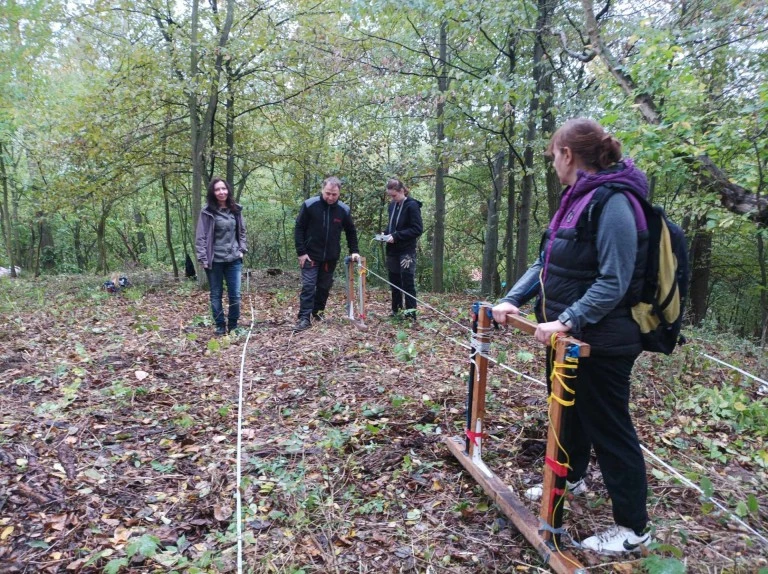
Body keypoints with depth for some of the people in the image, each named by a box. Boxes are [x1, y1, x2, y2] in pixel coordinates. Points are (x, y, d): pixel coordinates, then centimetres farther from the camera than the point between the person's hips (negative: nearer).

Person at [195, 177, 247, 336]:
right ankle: (220, 325, 18)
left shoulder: (236, 210, 7)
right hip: (215, 260, -3)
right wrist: (203, 258, -10)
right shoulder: (207, 212, -5)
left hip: (234, 259, 3)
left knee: (235, 294, 2)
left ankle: (233, 325, 16)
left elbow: (242, 232, 16)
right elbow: (201, 237, -5)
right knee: (216, 295, 7)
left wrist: (242, 250, 5)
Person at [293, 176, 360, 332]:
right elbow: (299, 228, -7)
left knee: (325, 286, 12)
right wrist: (301, 252, -11)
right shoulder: (309, 205, -12)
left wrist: (353, 251, 2)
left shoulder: (344, 209, -4)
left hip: (331, 257, 3)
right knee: (308, 286, -7)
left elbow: (351, 232, 10)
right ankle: (304, 318, -6)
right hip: (310, 255, -3)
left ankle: (318, 312, 29)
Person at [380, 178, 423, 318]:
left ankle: (410, 313, 1)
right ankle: (396, 311, 23)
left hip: (406, 251, -7)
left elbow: (417, 229, -15)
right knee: (394, 282, 13)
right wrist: (386, 234, 2)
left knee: (407, 283, -5)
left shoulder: (412, 206, -11)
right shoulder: (392, 205, 10)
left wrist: (396, 236, -20)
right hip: (393, 250, 7)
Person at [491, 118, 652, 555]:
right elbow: (546, 264, 10)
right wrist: (513, 299, 1)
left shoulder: (613, 203, -20)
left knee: (608, 426, 3)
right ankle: (570, 478, 48)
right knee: (568, 410, 24)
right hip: (568, 334, 9)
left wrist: (568, 321, -31)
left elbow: (614, 282, -26)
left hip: (603, 341, -9)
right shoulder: (577, 199, 9)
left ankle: (634, 527, 22)